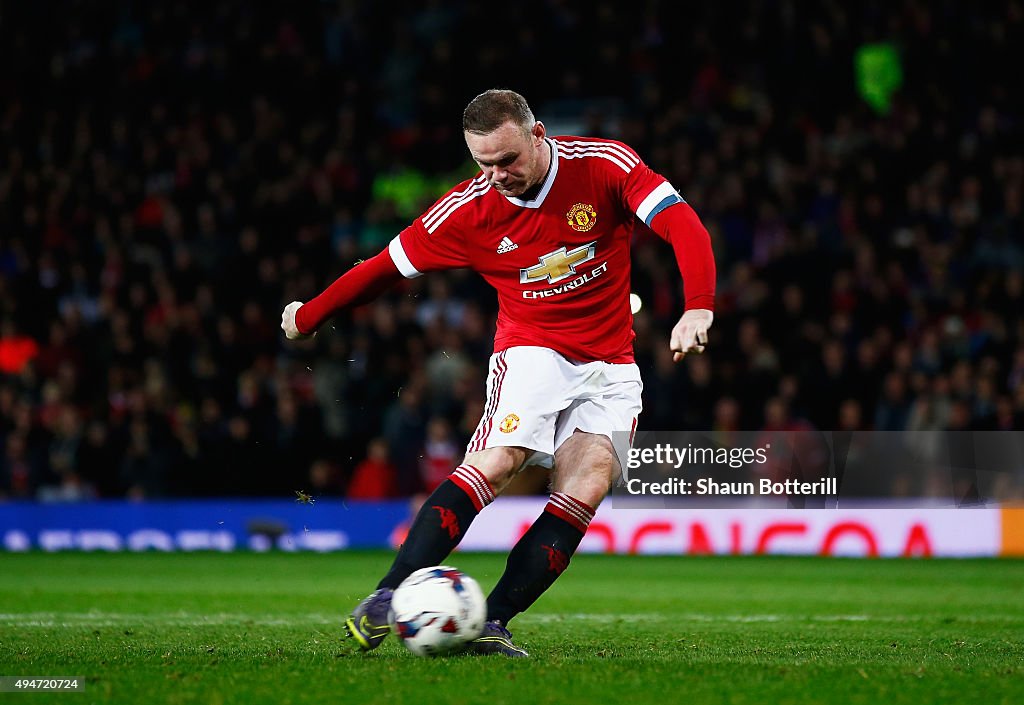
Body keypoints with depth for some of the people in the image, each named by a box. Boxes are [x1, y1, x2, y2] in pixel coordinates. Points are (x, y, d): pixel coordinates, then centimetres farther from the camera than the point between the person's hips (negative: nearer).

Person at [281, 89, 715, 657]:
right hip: (531, 350, -2)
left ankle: (491, 625, -18)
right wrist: (308, 317, 11)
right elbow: (387, 266, 3)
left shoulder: (602, 164, -11)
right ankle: (385, 601, -31)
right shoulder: (469, 210, -9)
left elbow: (681, 223, -18)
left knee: (586, 489, -18)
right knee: (498, 460, -26)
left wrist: (698, 307, -33)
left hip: (609, 366, 2)